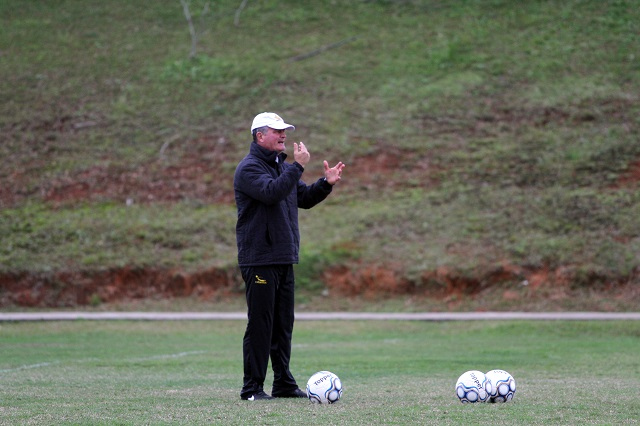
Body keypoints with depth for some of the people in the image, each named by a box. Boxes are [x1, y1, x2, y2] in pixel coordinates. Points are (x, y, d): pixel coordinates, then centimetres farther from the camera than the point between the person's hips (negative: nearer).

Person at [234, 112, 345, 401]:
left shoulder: (282, 166, 19)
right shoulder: (249, 168, -10)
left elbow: (304, 199, 21)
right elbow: (271, 192, -27)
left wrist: (326, 184, 5)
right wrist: (298, 166, -24)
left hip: (284, 258, 9)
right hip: (259, 260, -9)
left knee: (283, 323, 11)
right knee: (260, 323, -8)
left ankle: (284, 384, 17)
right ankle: (252, 388, -3)